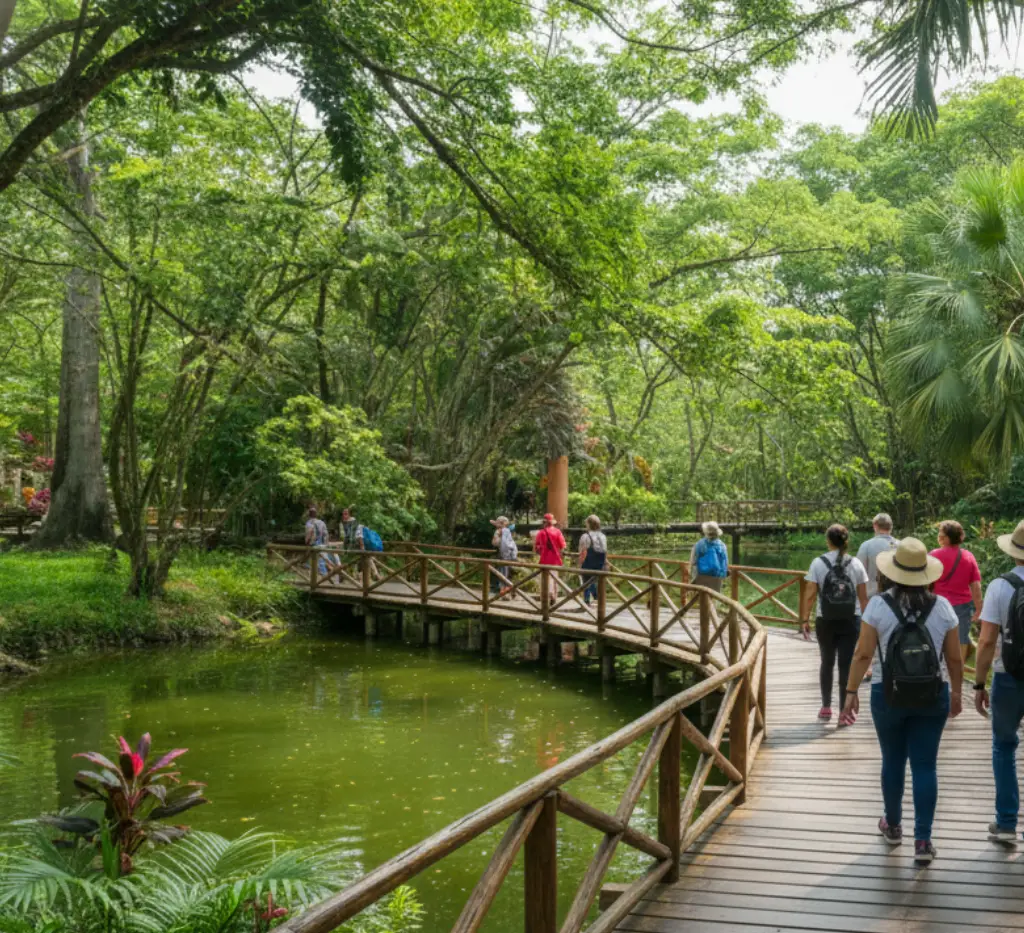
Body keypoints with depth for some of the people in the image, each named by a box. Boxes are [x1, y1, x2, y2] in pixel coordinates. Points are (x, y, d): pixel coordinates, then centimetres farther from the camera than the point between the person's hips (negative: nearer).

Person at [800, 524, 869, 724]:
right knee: (846, 665, 3)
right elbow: (863, 597, 2)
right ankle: (844, 713, 3)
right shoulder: (856, 564, -1)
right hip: (851, 621, 0)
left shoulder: (818, 563, -5)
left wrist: (804, 619, 1)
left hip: (825, 621, 0)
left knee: (827, 663, 16)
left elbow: (810, 595, -7)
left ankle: (826, 708, 23)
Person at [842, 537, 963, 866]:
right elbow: (955, 659, 1)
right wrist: (956, 693, 16)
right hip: (932, 696, 1)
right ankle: (923, 841, 5)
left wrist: (851, 692, 1)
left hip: (888, 695, -1)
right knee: (925, 765, 5)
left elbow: (863, 654, -9)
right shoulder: (942, 607, -4)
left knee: (892, 761, 16)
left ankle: (893, 826, 32)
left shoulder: (879, 606, -10)